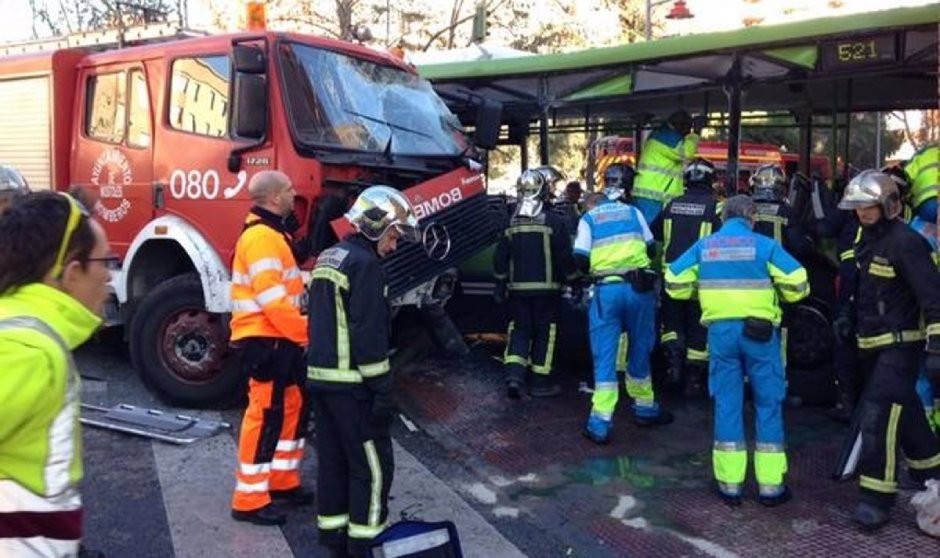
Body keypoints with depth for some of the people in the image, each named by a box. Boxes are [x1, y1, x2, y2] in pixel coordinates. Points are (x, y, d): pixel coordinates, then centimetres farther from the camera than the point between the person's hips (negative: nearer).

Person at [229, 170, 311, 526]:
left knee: (295, 406, 16)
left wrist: (302, 331, 14)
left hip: (280, 339, 11)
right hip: (265, 340, -11)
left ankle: (282, 480, 29)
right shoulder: (262, 237, -18)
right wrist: (308, 333, -16)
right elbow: (272, 301, -24)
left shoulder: (272, 233, 17)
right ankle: (249, 500, 5)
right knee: (266, 415, -5)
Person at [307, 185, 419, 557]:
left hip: (321, 375, 9)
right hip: (351, 382, -9)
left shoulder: (327, 259, 14)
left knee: (333, 458, 16)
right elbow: (369, 335, -20)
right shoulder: (364, 264, -15)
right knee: (372, 465, 1)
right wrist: (382, 391, -17)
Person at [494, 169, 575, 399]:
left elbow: (500, 258, 8)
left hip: (518, 288, 3)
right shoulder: (553, 222, -8)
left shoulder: (511, 224, 4)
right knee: (544, 333, 7)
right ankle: (540, 382, 12)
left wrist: (500, 286, 17)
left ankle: (513, 374, -7)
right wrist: (572, 280, 6)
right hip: (546, 288, -3)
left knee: (519, 330, 11)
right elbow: (565, 256, -8)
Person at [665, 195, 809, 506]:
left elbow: (675, 283, 6)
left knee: (727, 404, 9)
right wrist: (775, 293, 13)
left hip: (720, 331, 2)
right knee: (768, 405, 9)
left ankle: (730, 484, 14)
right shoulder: (764, 245, -3)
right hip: (759, 331, -2)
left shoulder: (704, 246, 5)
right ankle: (770, 485, 14)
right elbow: (797, 283, -7)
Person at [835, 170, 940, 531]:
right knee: (904, 413, 21)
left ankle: (876, 498, -4)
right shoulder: (867, 237, 10)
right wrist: (849, 318, 25)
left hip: (900, 345, -9)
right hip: (873, 344, 9)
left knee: (878, 416, -12)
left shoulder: (904, 242, -18)